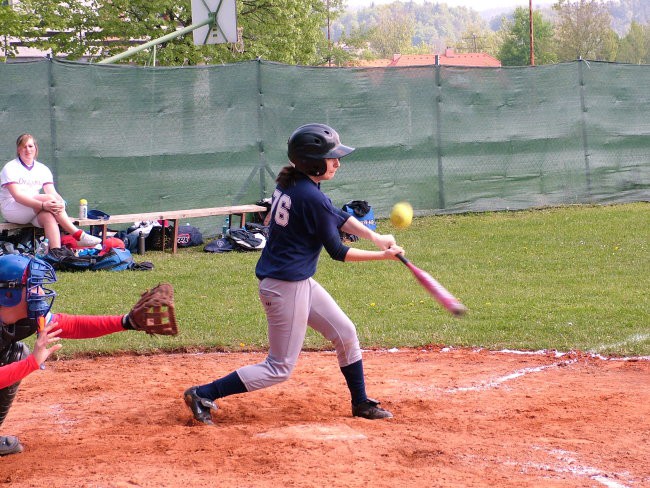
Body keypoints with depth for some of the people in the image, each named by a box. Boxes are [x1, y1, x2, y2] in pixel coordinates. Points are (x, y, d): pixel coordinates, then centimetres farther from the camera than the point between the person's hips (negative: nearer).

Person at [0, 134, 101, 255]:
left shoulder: (42, 169, 13)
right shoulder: (10, 168, -4)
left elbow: (52, 192, 1)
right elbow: (17, 195, -18)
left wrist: (61, 203, -25)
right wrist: (42, 205, -32)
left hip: (34, 210, 5)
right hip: (11, 210, -5)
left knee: (48, 215, -32)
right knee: (49, 198, -28)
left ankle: (56, 253, -50)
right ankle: (79, 235, -32)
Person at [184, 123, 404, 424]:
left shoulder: (290, 184, 3)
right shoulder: (311, 197, -24)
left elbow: (338, 217, 13)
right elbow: (337, 252, -15)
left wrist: (374, 237, 0)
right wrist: (382, 256, -4)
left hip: (300, 283, 10)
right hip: (286, 288, -10)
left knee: (345, 334, 17)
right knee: (280, 368, 0)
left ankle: (361, 403, 30)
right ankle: (204, 395, 2)